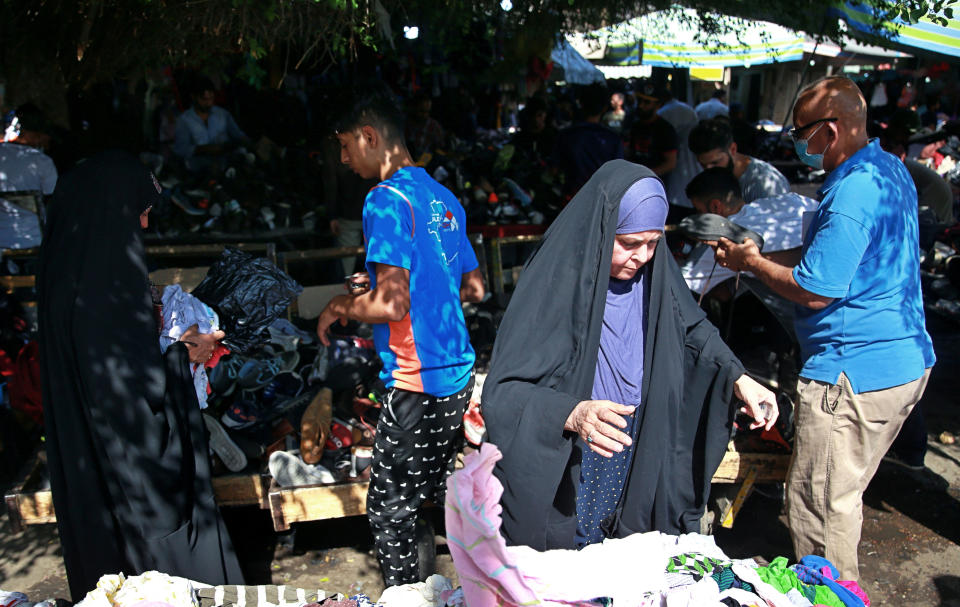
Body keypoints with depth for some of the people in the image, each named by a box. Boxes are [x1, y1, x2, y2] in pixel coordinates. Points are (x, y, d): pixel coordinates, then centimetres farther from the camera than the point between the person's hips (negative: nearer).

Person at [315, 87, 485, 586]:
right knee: (440, 493, 22)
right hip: (459, 373, 9)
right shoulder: (444, 198, 12)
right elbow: (474, 287, 20)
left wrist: (340, 308, -4)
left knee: (389, 509, 5)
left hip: (416, 384, -9)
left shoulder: (386, 200, -14)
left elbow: (392, 303, -22)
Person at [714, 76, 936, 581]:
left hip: (855, 375, -11)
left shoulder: (852, 191, -22)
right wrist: (767, 254, 15)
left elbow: (816, 291, -22)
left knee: (818, 505, 3)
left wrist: (751, 262, -7)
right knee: (841, 496, 22)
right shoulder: (892, 170, 11)